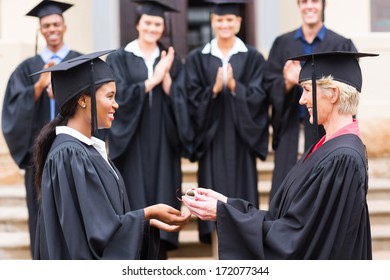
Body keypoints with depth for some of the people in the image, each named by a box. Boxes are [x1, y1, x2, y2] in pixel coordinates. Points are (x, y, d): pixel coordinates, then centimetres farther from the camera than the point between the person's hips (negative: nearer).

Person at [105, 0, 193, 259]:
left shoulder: (171, 60, 12)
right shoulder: (119, 59, 4)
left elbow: (178, 100, 2)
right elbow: (120, 96, -9)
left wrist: (166, 77, -13)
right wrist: (153, 80, -14)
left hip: (162, 146, 2)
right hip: (132, 143, -2)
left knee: (162, 196, 0)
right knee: (135, 200, -5)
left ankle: (160, 255, 5)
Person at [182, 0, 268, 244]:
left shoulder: (253, 57, 3)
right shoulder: (197, 58, 4)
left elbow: (259, 97, -5)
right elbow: (193, 99, -3)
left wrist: (234, 86, -21)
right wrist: (214, 89, -20)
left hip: (240, 138, 0)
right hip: (211, 138, 0)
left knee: (242, 192, 1)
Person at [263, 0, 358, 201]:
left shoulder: (341, 46, 1)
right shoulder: (283, 43, 9)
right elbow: (269, 84, 2)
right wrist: (287, 83, -19)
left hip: (325, 132, -2)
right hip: (290, 133, 2)